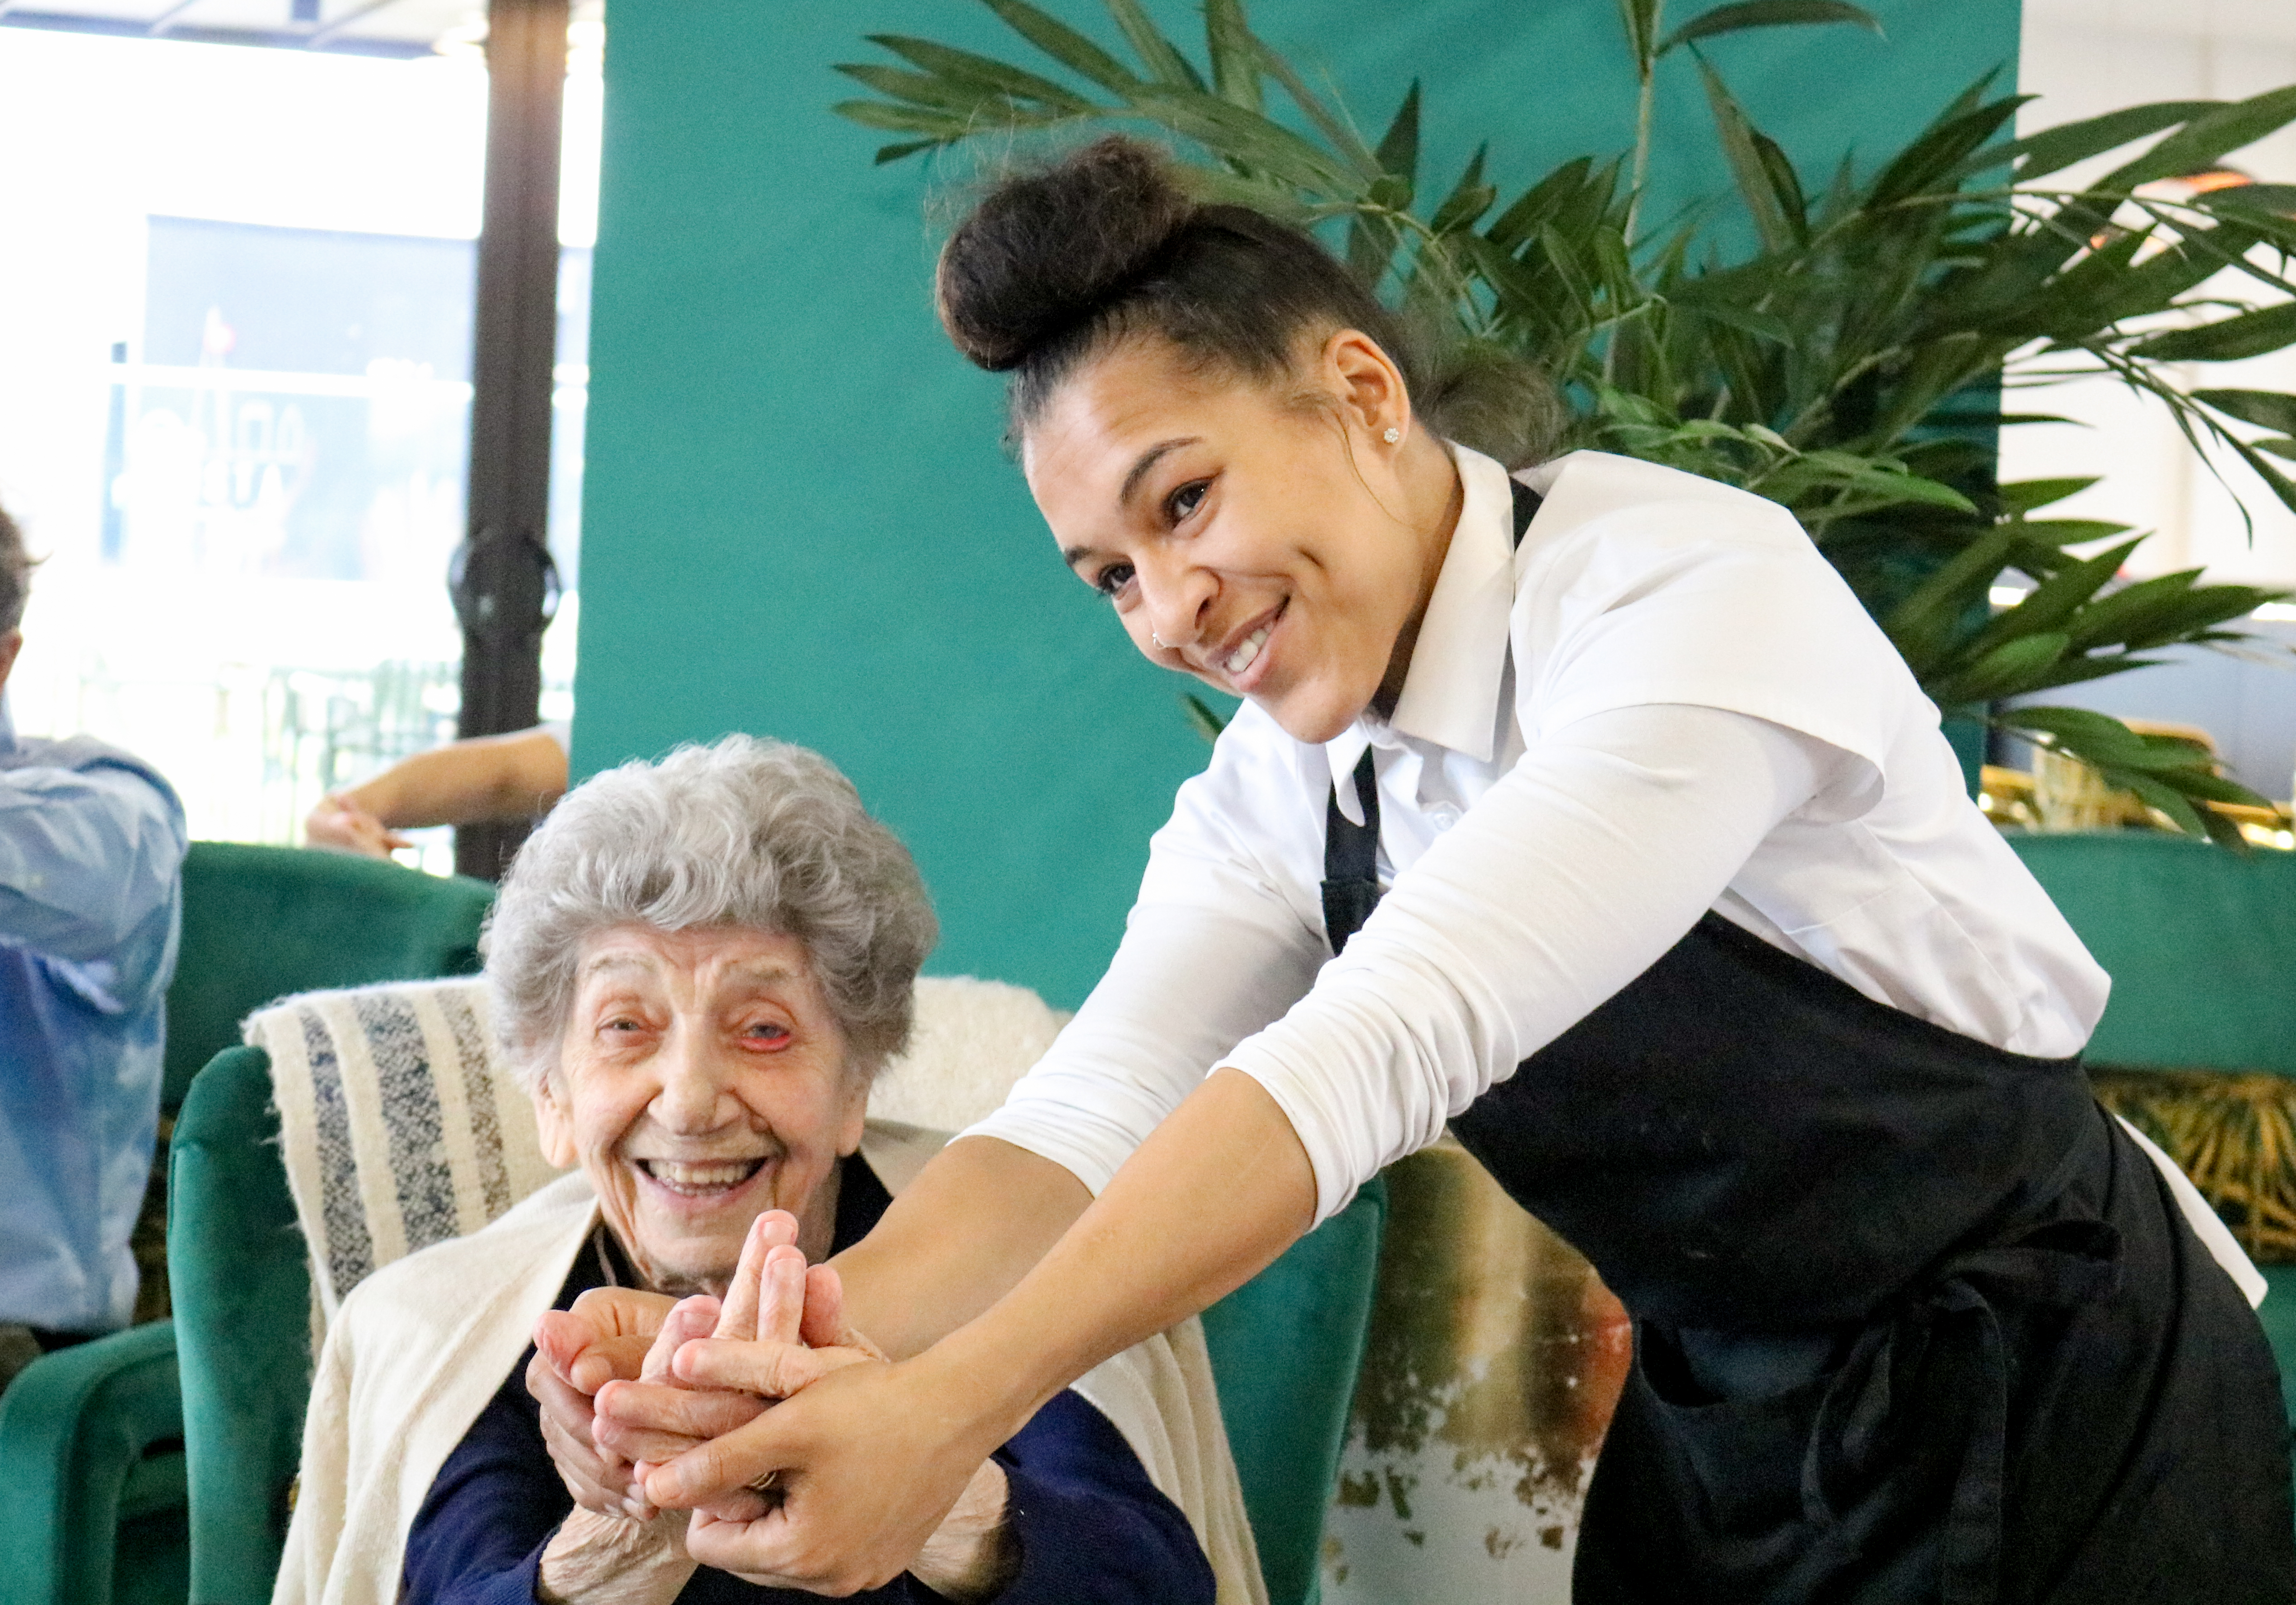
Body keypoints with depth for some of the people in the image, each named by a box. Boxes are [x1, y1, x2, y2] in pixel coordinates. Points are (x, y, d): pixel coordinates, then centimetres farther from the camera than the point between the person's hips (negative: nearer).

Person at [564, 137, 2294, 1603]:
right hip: (1720, 1441, 6)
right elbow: (1086, 1118, -14)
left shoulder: (1694, 589, -24)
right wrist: (795, 1363, -33)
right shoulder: (1277, 791, -1)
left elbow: (1383, 1045, -34)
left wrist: (952, 1404, -41)